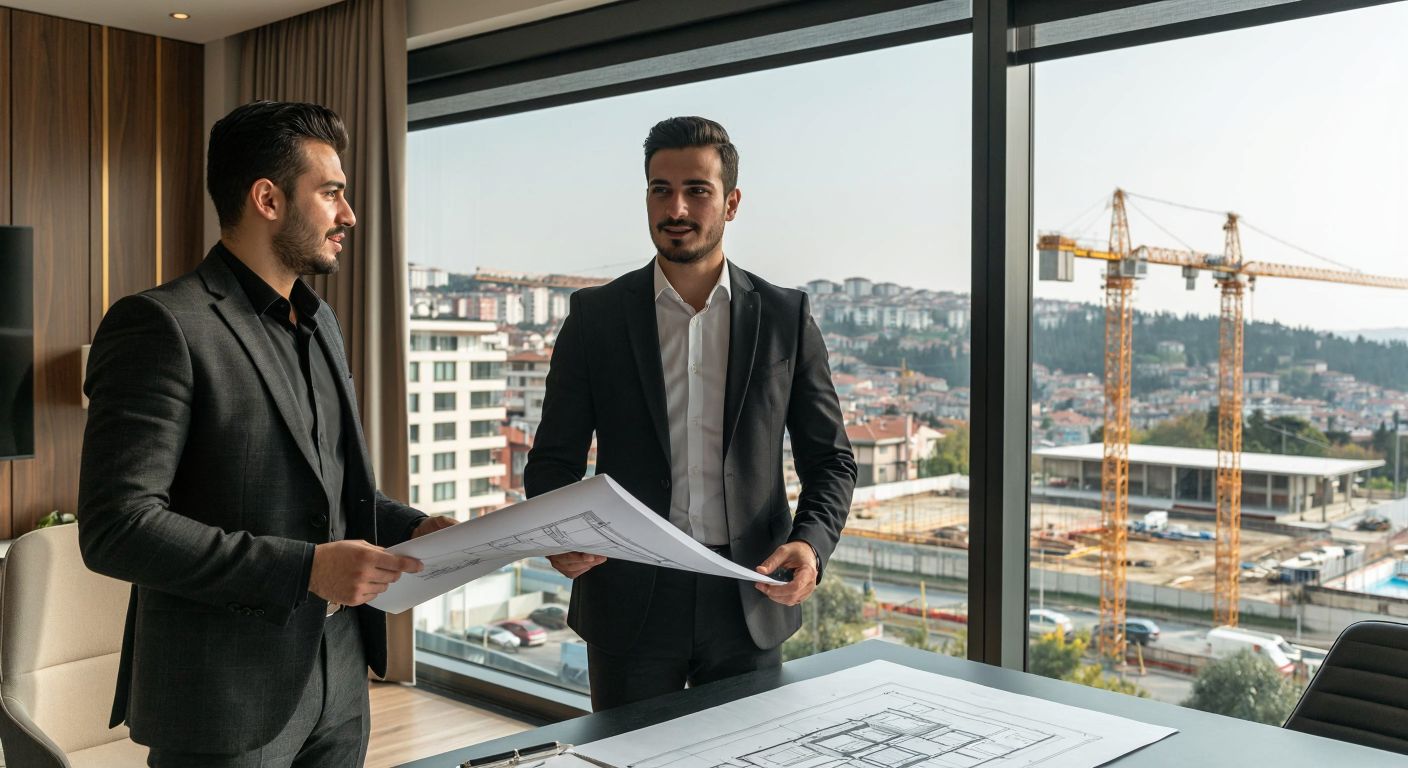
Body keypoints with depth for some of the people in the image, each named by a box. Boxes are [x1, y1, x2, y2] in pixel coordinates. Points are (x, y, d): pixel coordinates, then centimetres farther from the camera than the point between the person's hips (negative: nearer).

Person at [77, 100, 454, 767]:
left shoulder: (319, 323, 13)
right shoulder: (161, 325, -14)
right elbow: (116, 526, -20)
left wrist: (414, 528, 3)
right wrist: (303, 568, -22)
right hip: (226, 706, -7)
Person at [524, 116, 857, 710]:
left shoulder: (785, 316, 2)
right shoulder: (596, 315, 1)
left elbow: (829, 458, 5)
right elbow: (554, 457, 3)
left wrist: (812, 543, -13)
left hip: (749, 598, 1)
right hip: (630, 599, 0)